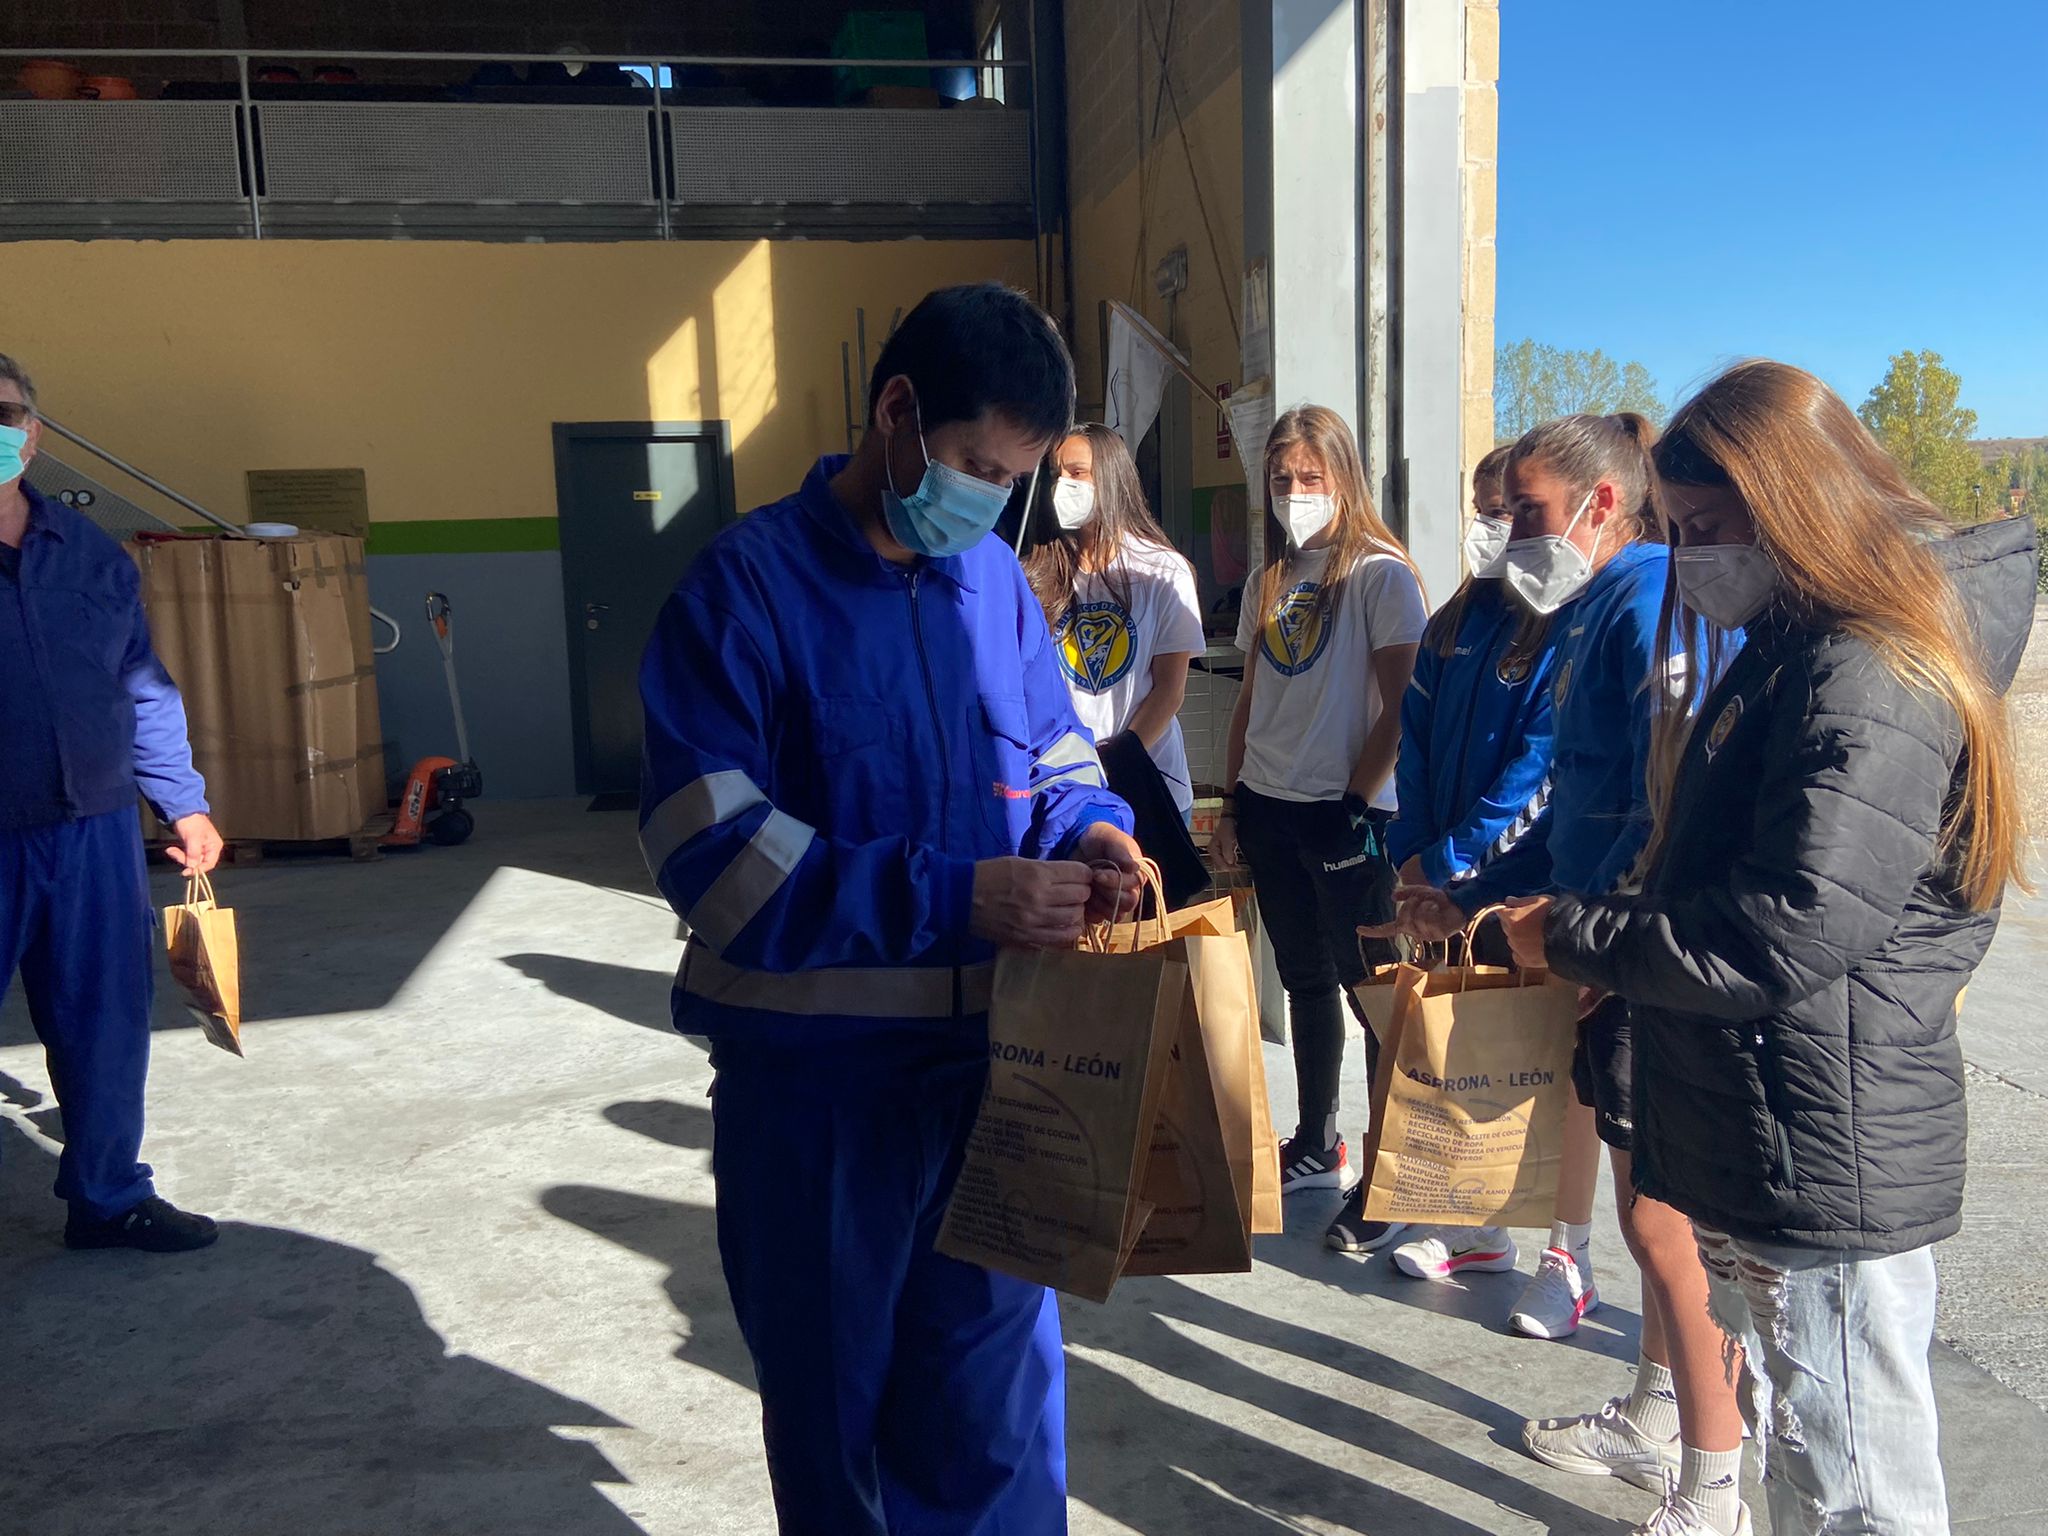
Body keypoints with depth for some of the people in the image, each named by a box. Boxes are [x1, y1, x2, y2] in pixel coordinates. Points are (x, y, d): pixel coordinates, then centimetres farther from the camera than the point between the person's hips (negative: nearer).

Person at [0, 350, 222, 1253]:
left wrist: (182, 802, 10)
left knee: (107, 1018, 12)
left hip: (95, 830, 4)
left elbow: (143, 687, 12)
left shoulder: (91, 555, 7)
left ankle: (107, 1194, 28)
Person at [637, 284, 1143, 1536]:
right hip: (814, 1080, -3)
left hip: (987, 1061, 4)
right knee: (835, 1403, 17)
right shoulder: (749, 583, -11)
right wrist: (954, 897, -25)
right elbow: (712, 848, -19)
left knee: (999, 1401, 15)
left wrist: (1089, 833, -8)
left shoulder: (996, 579, 4)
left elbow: (1056, 762, 16)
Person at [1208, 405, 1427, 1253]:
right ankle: (1316, 1145, 29)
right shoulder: (1269, 583, 14)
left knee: (1370, 989, -1)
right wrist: (1232, 801, 11)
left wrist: (1357, 803, -14)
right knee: (1305, 982, 15)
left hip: (1345, 814, -6)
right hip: (1270, 810, 7)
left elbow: (1400, 704, -10)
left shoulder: (1381, 574, -6)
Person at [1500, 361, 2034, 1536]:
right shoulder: (1786, 649, 12)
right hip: (1741, 1135, 10)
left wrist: (1573, 935, -16)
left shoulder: (1874, 679, -20)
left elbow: (1786, 935, -26)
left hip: (1825, 1163, -10)